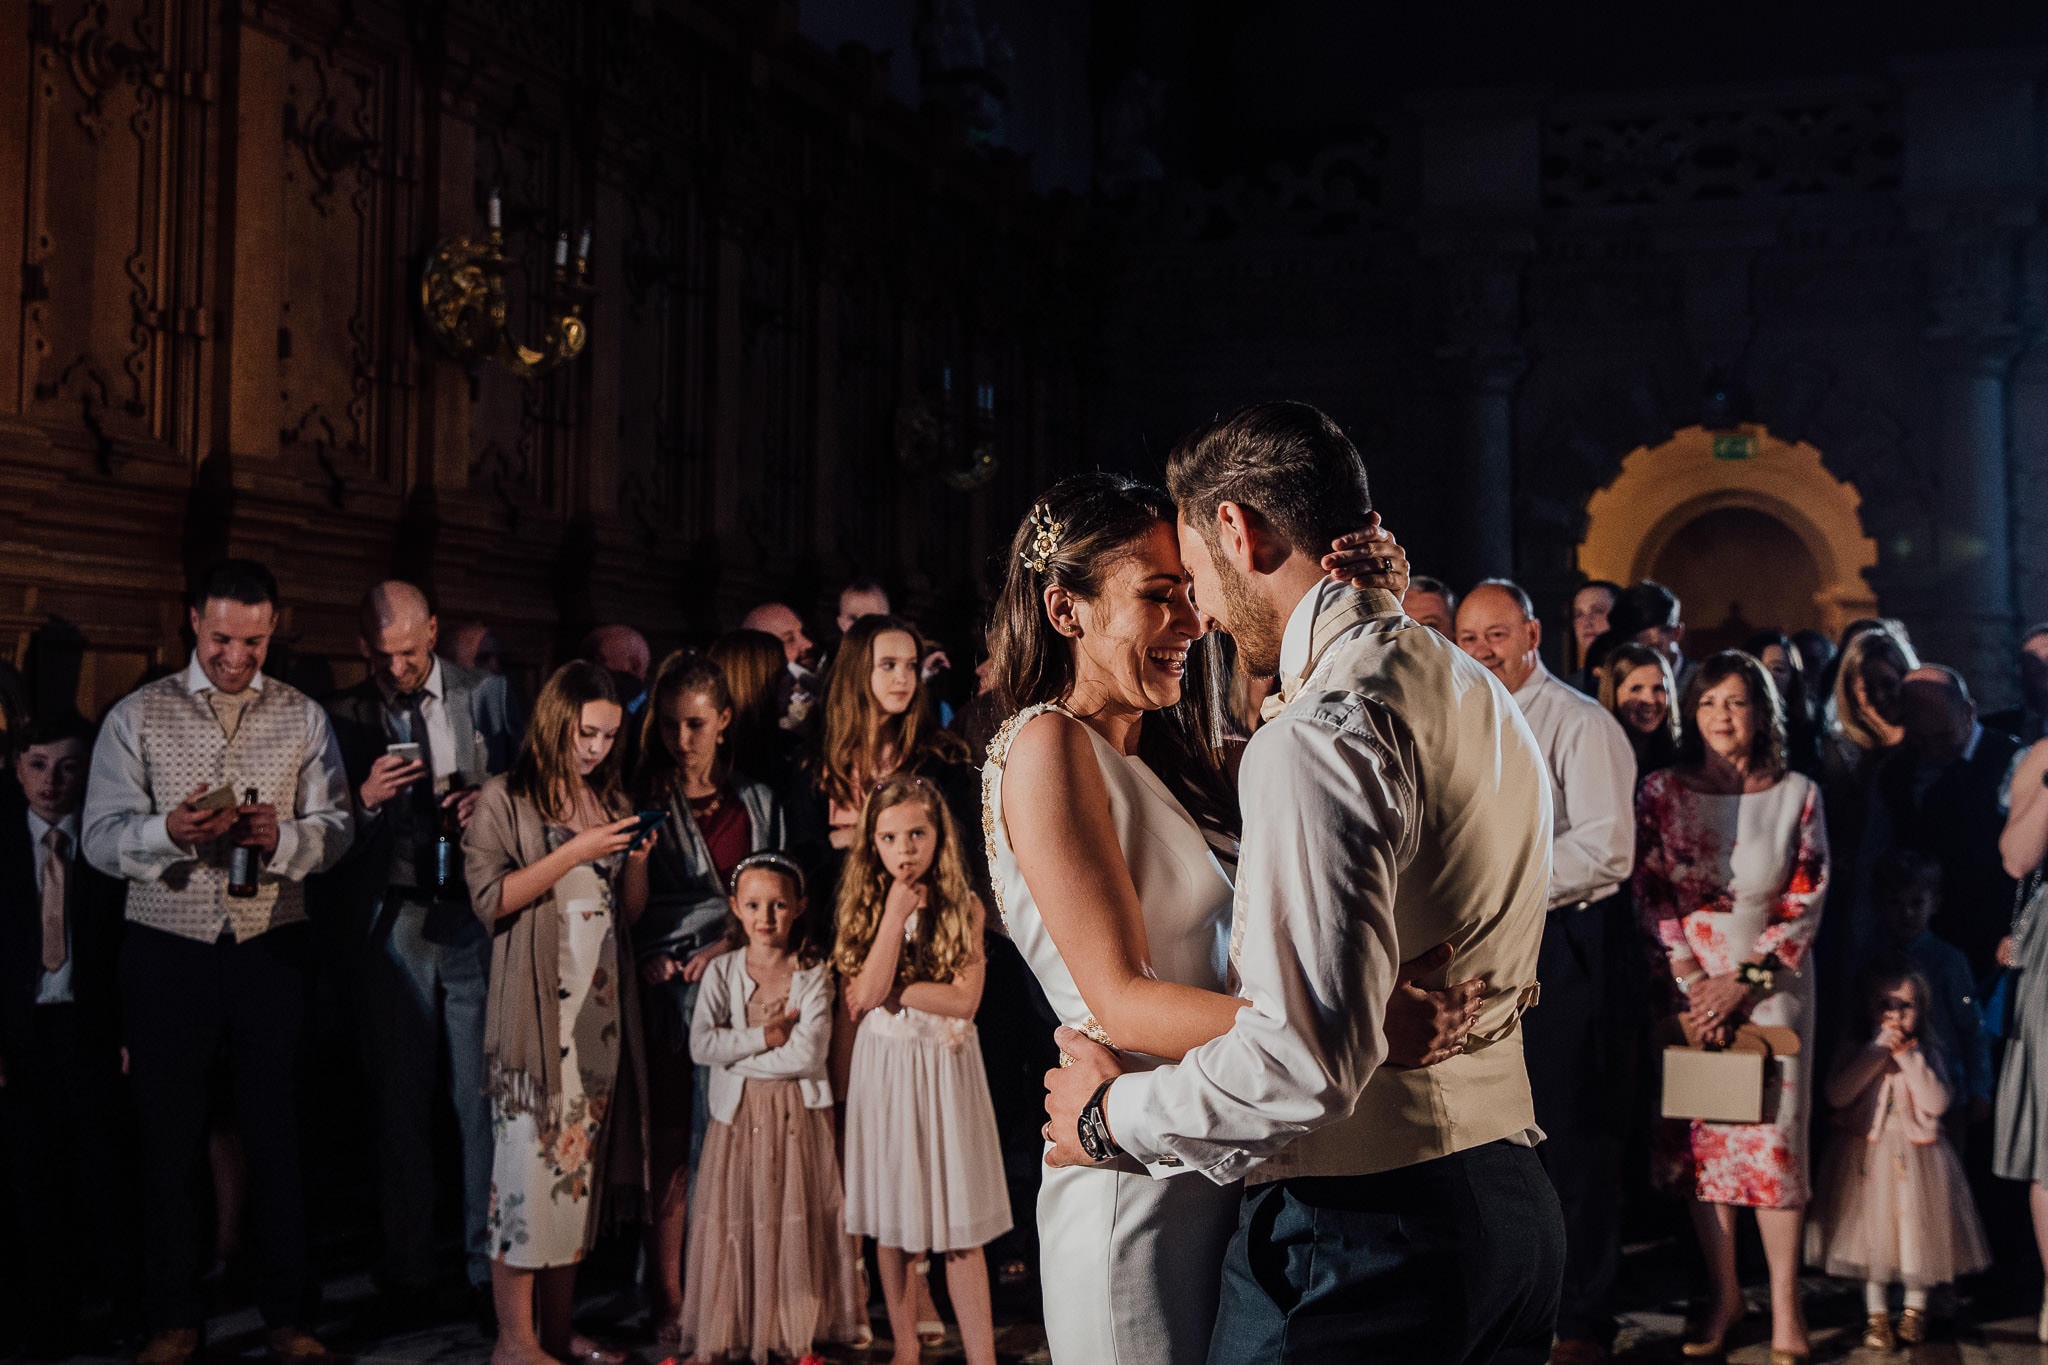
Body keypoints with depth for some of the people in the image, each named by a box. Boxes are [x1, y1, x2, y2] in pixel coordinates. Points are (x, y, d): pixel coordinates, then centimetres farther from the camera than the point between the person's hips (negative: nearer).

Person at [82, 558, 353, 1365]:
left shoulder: (304, 718, 7)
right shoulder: (137, 717, 3)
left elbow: (335, 831, -1)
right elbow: (101, 840, -4)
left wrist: (282, 836, -21)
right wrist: (167, 831, -23)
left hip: (272, 946, 1)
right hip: (167, 948, 0)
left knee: (277, 1135, 5)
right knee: (170, 1139, 6)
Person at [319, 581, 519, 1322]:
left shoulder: (487, 694, 5)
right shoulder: (344, 716, 5)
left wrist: (487, 804, -13)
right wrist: (364, 798, -16)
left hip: (476, 914, -1)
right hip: (391, 921, 1)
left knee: (483, 1095, 0)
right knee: (400, 1101, 6)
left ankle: (490, 1264, 10)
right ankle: (408, 1273, 15)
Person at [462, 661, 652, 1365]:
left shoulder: (610, 803, 16)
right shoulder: (506, 799, -1)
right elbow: (489, 898, -12)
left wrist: (636, 860, -1)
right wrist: (575, 851, -15)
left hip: (601, 1006, 6)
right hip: (534, 1008, -6)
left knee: (581, 1160, 6)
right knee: (531, 1159, -7)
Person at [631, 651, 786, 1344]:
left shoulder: (758, 801, 14)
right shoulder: (643, 801, 6)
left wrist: (732, 944, -1)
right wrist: (652, 958, -12)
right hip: (671, 994, -2)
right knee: (674, 1155, -1)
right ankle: (673, 1304, 7)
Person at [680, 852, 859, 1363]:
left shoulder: (813, 974, -3)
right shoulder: (722, 971, 2)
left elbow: (807, 1054, -13)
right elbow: (700, 1044, -9)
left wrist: (737, 1053, -10)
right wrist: (765, 1037, -15)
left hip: (796, 1114, -1)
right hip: (737, 1114, 1)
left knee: (795, 1221, 2)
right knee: (733, 1222, 2)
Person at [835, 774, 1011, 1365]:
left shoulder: (963, 907, -3)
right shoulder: (865, 906, -1)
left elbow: (965, 999, -12)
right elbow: (867, 993, -14)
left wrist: (895, 992, -14)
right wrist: (896, 910, -17)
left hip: (946, 1069, -2)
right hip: (883, 1067, 2)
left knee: (961, 1225, -1)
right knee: (889, 1217, 9)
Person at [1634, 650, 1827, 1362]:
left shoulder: (1797, 794, -1)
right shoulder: (1661, 792, 0)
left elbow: (1805, 903, -3)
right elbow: (1651, 897, -2)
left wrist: (1743, 982, -11)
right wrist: (1692, 980, -12)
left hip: (1771, 977, -1)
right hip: (1687, 980, 1)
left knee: (1771, 1132, -3)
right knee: (1699, 1135, 3)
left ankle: (1784, 1305, 4)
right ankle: (1724, 1295, 13)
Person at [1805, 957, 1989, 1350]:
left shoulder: (1928, 1055, 1)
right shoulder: (1856, 1054, 1)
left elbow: (1937, 1103, -12)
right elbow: (1836, 1094, -15)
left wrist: (1907, 1056, -17)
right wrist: (1877, 1051, -17)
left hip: (1916, 1156, 0)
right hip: (1865, 1156, 0)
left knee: (1917, 1233, 4)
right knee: (1872, 1232, 2)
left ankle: (1915, 1308, 24)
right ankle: (1876, 1314, 12)